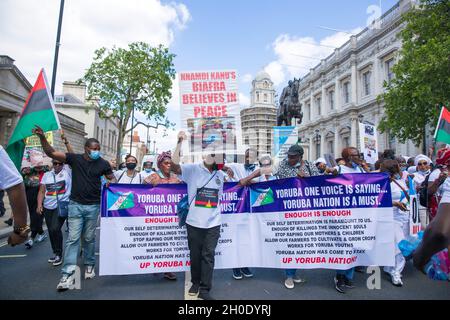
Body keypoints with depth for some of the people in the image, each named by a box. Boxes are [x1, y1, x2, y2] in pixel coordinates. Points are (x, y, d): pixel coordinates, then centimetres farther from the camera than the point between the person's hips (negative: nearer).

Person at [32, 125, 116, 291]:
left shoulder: (103, 163, -1)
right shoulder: (74, 158, -3)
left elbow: (112, 179, 10)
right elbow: (51, 153, -7)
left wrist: (111, 183, -14)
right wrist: (42, 137, -22)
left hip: (93, 206, 0)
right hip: (75, 204, 0)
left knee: (89, 238, 12)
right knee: (73, 238, -2)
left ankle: (89, 265, 30)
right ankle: (68, 274, 2)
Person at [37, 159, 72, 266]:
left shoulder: (67, 171, -1)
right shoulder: (47, 175, 9)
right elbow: (42, 191, 6)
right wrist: (39, 205, -2)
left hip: (62, 206, -4)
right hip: (48, 207, 5)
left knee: (55, 229, -15)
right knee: (51, 231, 11)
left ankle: (59, 254, 3)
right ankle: (55, 253, 28)